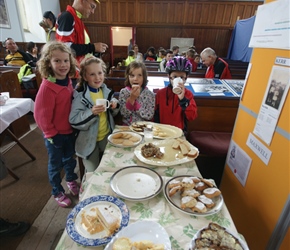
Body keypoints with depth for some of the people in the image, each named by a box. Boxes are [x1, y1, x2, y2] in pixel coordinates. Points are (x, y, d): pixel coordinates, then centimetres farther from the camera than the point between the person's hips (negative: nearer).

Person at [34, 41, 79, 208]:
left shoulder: (68, 82, -2)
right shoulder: (47, 87, -24)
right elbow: (41, 115, -21)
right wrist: (51, 134, -14)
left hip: (69, 130, 6)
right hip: (55, 134, -6)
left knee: (70, 158, 25)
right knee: (56, 164, 14)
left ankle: (71, 180, 51)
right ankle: (57, 192, 36)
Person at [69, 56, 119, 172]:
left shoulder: (106, 91, -2)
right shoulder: (80, 96, -19)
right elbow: (74, 121, -23)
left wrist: (115, 105, -11)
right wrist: (91, 112, -36)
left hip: (107, 136, 5)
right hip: (90, 141, -5)